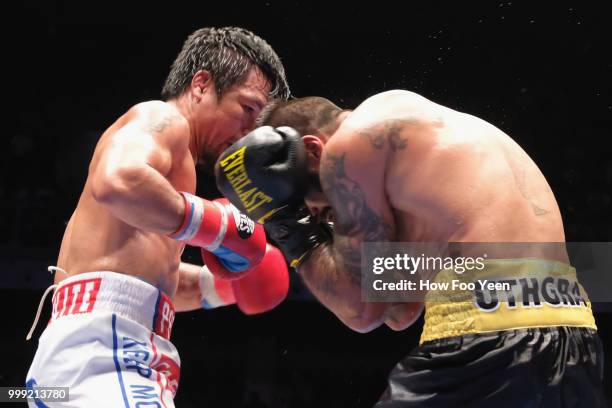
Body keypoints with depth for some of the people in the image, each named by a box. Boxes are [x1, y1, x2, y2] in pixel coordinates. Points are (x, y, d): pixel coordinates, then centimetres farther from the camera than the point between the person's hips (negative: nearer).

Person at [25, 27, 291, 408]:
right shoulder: (162, 118, 0)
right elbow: (118, 181, -24)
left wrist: (222, 285, 20)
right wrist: (219, 225, -13)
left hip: (111, 353, 11)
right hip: (100, 347, -11)